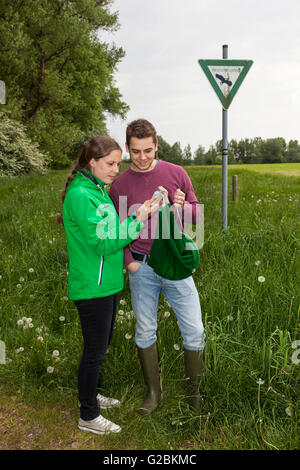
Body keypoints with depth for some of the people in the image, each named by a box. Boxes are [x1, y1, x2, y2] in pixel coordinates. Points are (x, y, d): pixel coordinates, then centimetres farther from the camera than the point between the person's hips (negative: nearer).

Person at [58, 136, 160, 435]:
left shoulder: (98, 190, 10)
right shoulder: (80, 195, -20)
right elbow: (102, 242, -22)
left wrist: (138, 214, -3)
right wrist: (139, 220, -21)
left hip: (107, 283, 9)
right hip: (92, 287, -9)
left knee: (102, 344, 22)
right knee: (95, 350, 4)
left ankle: (89, 395, 42)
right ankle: (88, 416, 23)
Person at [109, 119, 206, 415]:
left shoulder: (176, 174, -1)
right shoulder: (119, 185, 0)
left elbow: (197, 214, 5)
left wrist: (182, 206, -17)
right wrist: (128, 262, -6)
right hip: (141, 269, 0)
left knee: (194, 331, 3)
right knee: (145, 333, 11)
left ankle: (194, 392, 26)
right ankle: (153, 392, 31)